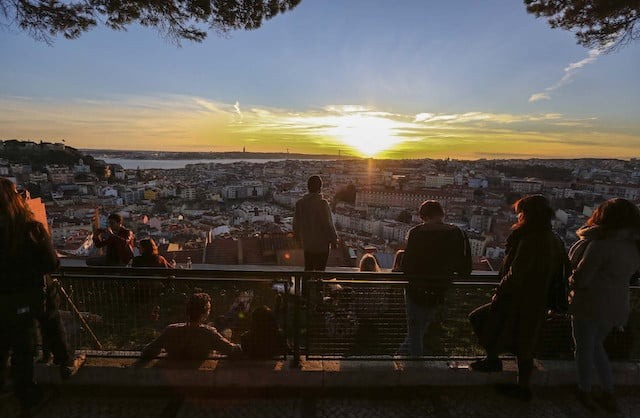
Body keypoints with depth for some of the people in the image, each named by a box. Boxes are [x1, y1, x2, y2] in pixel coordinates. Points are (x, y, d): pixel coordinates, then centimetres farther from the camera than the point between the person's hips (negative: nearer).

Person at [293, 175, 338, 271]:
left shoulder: (300, 203, 1)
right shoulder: (322, 203, -17)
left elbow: (296, 224, 9)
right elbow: (328, 224, -15)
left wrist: (300, 237, 23)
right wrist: (334, 240, -4)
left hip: (307, 244, 6)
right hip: (321, 244, -6)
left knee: (308, 269, 17)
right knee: (319, 270, 4)